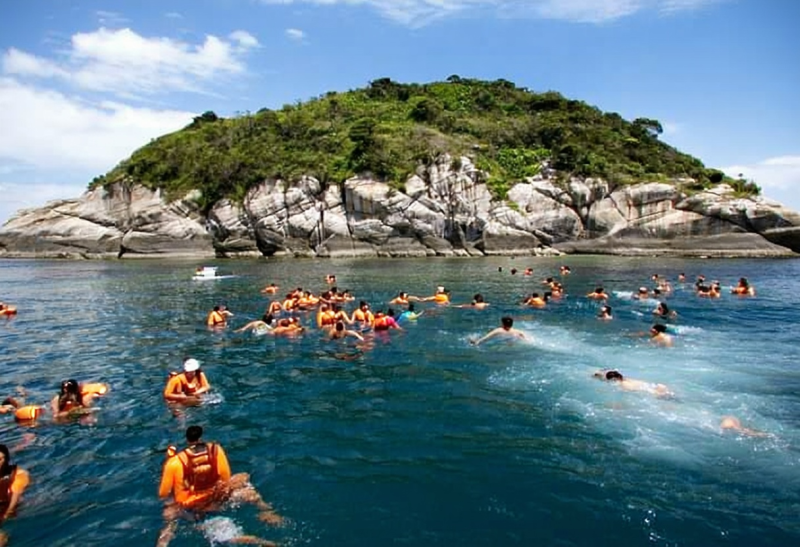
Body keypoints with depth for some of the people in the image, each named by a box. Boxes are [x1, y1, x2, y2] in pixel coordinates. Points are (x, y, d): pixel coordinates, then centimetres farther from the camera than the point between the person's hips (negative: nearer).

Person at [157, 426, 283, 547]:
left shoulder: (175, 462, -15)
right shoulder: (216, 450, -11)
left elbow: (162, 494, -6)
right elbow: (226, 480, -4)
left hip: (189, 509, 0)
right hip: (216, 500, 1)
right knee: (243, 478, 20)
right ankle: (267, 511, 11)